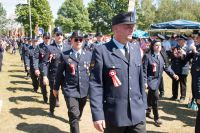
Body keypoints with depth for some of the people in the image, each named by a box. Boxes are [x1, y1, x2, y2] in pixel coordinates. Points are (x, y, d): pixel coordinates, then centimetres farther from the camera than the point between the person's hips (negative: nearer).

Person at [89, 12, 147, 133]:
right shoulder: (101, 51, -10)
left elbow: (140, 79, 12)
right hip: (114, 114, -4)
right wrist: (98, 115, -16)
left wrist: (143, 105, 13)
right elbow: (95, 85, -13)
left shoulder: (136, 49, 8)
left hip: (137, 114, 4)